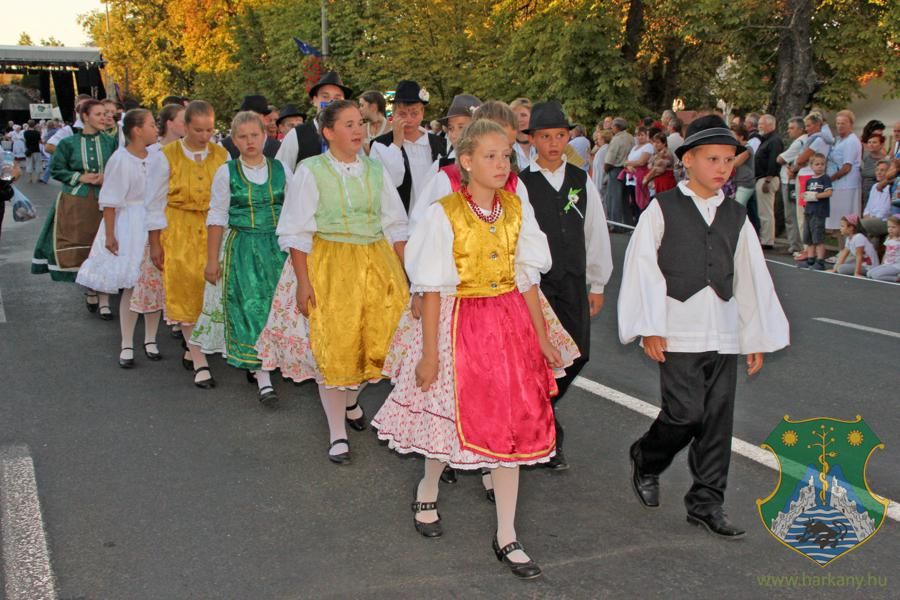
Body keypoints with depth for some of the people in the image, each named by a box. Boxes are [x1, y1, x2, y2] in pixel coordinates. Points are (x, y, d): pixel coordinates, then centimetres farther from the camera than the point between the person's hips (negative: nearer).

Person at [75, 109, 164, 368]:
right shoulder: (120, 160, -11)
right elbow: (110, 202, -10)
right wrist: (110, 235, -12)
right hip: (130, 229, -4)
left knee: (155, 285, 6)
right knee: (131, 287, 0)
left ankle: (150, 340, 21)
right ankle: (126, 346, 11)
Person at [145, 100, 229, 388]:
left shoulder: (222, 156, 3)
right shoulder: (166, 156, -3)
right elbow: (155, 203, 0)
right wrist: (155, 243, -2)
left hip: (213, 232, 2)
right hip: (178, 232, -2)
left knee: (208, 293, 4)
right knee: (187, 294, -3)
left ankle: (191, 349, 24)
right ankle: (200, 363, 1)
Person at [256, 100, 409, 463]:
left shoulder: (376, 171, 7)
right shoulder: (310, 171, -5)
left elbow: (395, 227, 10)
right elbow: (296, 232, -7)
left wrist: (405, 274, 4)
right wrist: (303, 281, -13)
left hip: (376, 264, 4)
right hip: (328, 265, -4)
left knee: (378, 339, 3)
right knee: (332, 346, 0)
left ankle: (350, 401, 35)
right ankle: (337, 433, 15)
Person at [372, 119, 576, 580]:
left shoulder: (516, 211, 2)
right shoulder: (445, 214, -11)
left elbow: (527, 279, 7)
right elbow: (433, 289, -11)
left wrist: (542, 338, 8)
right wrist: (429, 352, -11)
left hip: (510, 323, 4)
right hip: (459, 323, -4)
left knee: (510, 424, 6)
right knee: (451, 416, 8)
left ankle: (506, 538, 17)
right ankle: (427, 491, 42)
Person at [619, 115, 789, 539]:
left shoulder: (736, 217, 11)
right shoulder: (662, 210, -2)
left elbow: (753, 278, 13)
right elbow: (642, 269, -5)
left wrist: (757, 338, 12)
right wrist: (649, 328, -10)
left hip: (723, 336, 5)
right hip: (678, 334, -4)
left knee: (718, 418, 6)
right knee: (685, 413, -9)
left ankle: (706, 503, 18)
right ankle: (646, 460, 22)